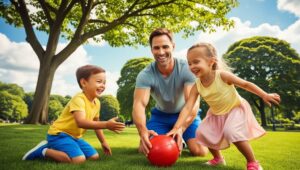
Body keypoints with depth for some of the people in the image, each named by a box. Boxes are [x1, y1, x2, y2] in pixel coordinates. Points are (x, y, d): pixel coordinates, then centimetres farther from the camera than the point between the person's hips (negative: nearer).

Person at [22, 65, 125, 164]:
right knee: (79, 160, -26)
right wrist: (106, 124, -47)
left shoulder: (97, 103, 3)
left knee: (94, 156, 7)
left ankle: (55, 149, 15)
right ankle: (43, 151, -4)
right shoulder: (78, 99, -24)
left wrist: (103, 142, 18)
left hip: (75, 136, 9)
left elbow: (96, 123, 16)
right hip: (59, 134, -9)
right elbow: (81, 122, -40)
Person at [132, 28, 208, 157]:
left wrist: (181, 128, -52)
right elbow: (139, 104, -35)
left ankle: (180, 141, 16)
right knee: (145, 149, -14)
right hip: (161, 115, 2)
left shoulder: (187, 69, -26)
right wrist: (143, 130, -56)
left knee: (200, 151, -18)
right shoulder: (145, 75, -23)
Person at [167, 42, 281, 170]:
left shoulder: (222, 75, -27)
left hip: (236, 109, -5)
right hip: (217, 114, 5)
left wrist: (265, 95, -9)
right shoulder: (197, 86, -18)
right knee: (202, 132, -4)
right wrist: (176, 128, -32)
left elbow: (246, 84, -12)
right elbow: (187, 108, -23)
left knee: (231, 132, -29)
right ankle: (218, 159, 22)